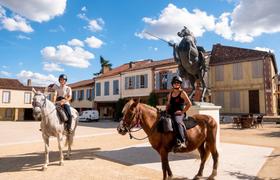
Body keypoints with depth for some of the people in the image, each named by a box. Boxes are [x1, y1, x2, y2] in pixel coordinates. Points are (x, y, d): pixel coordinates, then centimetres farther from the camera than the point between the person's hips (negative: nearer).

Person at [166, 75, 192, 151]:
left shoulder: (182, 93, -1)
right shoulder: (170, 94, 18)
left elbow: (189, 104, -8)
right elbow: (168, 104, 23)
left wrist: (182, 112, -12)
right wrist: (166, 112, 6)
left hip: (179, 114, -7)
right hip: (171, 113, 7)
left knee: (177, 122, -36)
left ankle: (182, 142, -38)